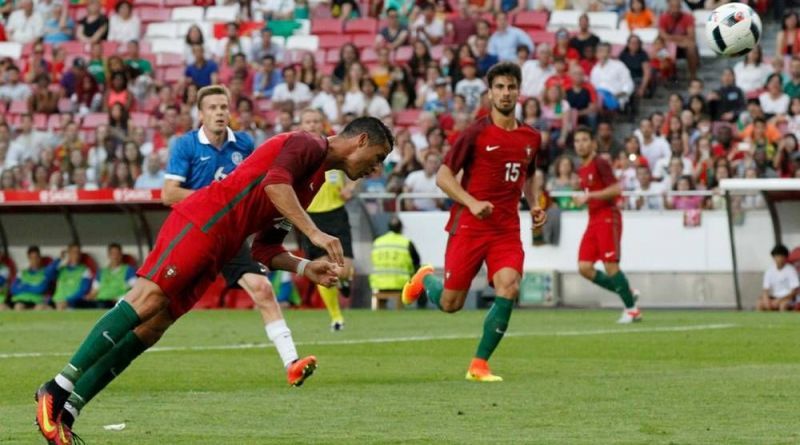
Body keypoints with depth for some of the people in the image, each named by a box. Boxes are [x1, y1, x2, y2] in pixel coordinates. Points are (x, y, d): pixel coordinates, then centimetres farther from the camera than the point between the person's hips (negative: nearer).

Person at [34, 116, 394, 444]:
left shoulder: (316, 182, 27)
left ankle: (65, 412, -8)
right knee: (147, 298, -21)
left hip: (217, 249, 9)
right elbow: (274, 182, -24)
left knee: (153, 326, -3)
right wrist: (315, 233, -26)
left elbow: (264, 249, 25)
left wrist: (306, 268, 11)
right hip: (202, 223, -9)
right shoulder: (307, 145, -2)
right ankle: (58, 389, -24)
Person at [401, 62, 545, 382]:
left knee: (508, 289, -20)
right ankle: (426, 279, 38)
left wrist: (533, 204, 9)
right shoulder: (476, 133, -6)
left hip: (507, 229, 3)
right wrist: (472, 202, -19)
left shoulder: (531, 138, 10)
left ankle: (479, 365, -7)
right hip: (468, 226, -3)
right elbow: (443, 176, -5)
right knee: (450, 304, 0)